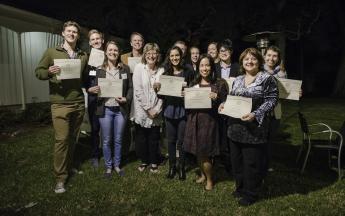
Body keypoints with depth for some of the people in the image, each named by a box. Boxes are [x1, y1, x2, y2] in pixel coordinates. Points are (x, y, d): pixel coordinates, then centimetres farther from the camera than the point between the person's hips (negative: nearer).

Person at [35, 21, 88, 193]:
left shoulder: (84, 56, 12)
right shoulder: (51, 52, 2)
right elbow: (38, 71, 3)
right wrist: (49, 72, -18)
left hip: (79, 103, 4)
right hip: (60, 103, -3)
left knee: (73, 138, 12)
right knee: (62, 139, -5)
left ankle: (69, 166, 30)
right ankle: (60, 177, 6)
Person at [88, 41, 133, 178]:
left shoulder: (125, 69, 3)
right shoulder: (100, 70, 2)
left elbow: (130, 87, 5)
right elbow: (96, 89, 7)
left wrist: (126, 99, -11)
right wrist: (92, 90, -15)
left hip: (120, 109, 1)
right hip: (105, 109, 0)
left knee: (118, 140, 12)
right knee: (106, 140, 8)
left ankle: (117, 165, 30)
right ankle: (108, 166, 26)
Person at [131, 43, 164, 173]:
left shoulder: (161, 70, 2)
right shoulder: (139, 67, -3)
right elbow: (138, 90, -9)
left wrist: (156, 109, -10)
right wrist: (148, 108, -12)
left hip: (156, 112, 1)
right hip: (141, 111, -1)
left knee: (154, 138, 8)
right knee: (141, 137, 8)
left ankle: (154, 162, 27)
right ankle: (144, 160, 29)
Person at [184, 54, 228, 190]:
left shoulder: (219, 84, -4)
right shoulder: (194, 83, 9)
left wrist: (216, 98, -21)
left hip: (209, 121, -4)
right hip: (194, 120, 5)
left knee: (204, 153, 1)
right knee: (197, 151, 13)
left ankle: (209, 179, 25)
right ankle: (203, 174, 37)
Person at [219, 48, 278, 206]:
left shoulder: (267, 79, -6)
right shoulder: (238, 80, 13)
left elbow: (271, 100, -12)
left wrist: (256, 115, -23)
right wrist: (224, 105, 0)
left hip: (254, 129, -6)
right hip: (235, 127, 6)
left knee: (252, 163, 4)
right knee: (236, 160, 15)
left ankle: (251, 193, 24)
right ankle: (240, 187, 36)